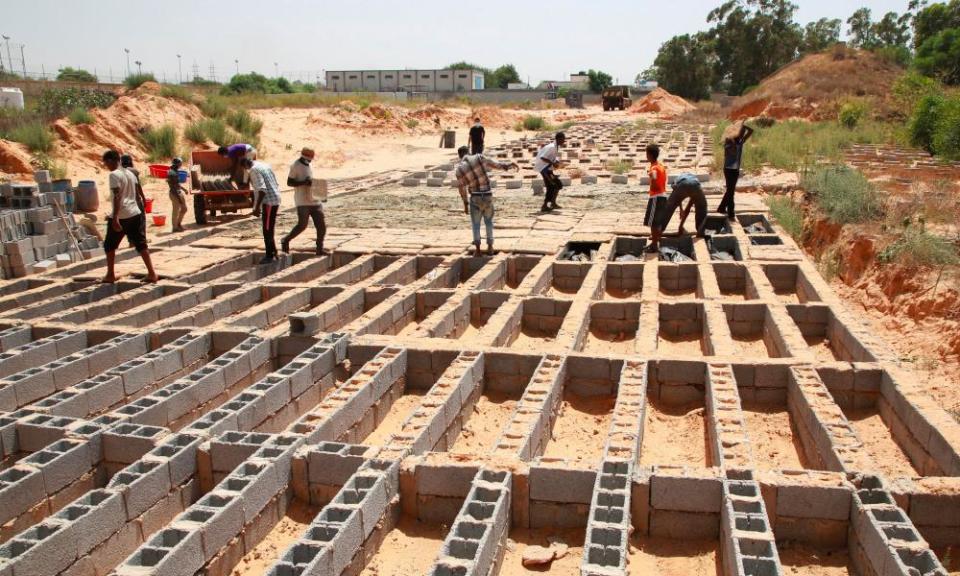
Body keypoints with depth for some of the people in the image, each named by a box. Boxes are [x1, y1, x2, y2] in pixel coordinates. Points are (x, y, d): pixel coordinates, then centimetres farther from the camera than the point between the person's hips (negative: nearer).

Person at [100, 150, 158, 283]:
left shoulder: (114, 175, -11)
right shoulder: (130, 173, 12)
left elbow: (117, 197, -20)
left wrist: (115, 217, -24)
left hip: (121, 215, -7)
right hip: (134, 213, 7)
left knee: (109, 245, 9)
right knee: (140, 243, 6)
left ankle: (110, 275, 13)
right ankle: (152, 273, 1)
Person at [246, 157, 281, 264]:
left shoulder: (254, 170, -12)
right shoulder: (265, 165, 16)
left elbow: (262, 189, -22)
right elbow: (276, 184, 19)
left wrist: (257, 207, -21)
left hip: (269, 202, -9)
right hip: (275, 200, 9)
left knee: (267, 230, -3)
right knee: (269, 229, 17)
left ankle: (270, 256, 2)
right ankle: (273, 253, 23)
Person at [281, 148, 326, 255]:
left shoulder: (307, 165, 17)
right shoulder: (295, 166, -7)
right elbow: (289, 182, -12)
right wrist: (304, 182, -22)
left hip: (314, 200, 8)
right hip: (302, 201, -7)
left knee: (321, 226, 1)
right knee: (302, 225, -12)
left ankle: (320, 249, 10)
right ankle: (285, 241, 9)